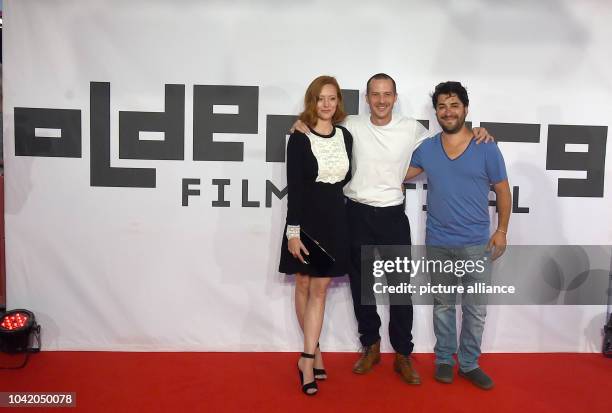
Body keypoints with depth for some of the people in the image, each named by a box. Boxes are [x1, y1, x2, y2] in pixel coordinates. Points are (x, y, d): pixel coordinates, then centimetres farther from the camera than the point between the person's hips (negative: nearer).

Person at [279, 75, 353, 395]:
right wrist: (293, 231, -15)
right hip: (306, 218, -3)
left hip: (334, 218, 3)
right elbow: (294, 187, -11)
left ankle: (306, 359, 5)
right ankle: (315, 352, 24)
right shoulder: (300, 138, -7)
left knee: (320, 288, 0)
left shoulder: (345, 136, 6)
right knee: (304, 285, 8)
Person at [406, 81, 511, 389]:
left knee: (475, 309, 8)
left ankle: (469, 364, 24)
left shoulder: (486, 149, -5)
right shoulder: (426, 149, 1)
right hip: (437, 243, 1)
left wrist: (501, 231, -1)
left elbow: (503, 191, 2)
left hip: (477, 244, -1)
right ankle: (444, 360, 29)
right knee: (443, 305, 14)